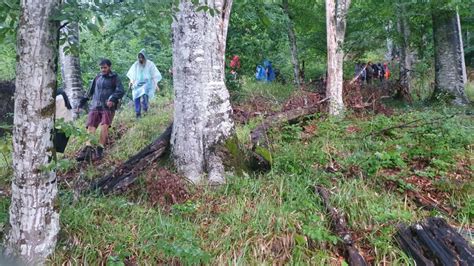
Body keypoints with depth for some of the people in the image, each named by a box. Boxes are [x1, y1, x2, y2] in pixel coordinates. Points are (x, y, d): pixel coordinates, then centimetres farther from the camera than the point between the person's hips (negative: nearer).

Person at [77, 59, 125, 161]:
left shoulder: (115, 78, 7)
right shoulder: (97, 78, 19)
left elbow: (120, 91, -5)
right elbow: (91, 91, 27)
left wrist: (113, 99, -22)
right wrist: (83, 102, 22)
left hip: (108, 107, -4)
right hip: (95, 106, 4)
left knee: (104, 125, -22)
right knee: (90, 126, -11)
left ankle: (100, 149, -21)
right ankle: (88, 149, -19)